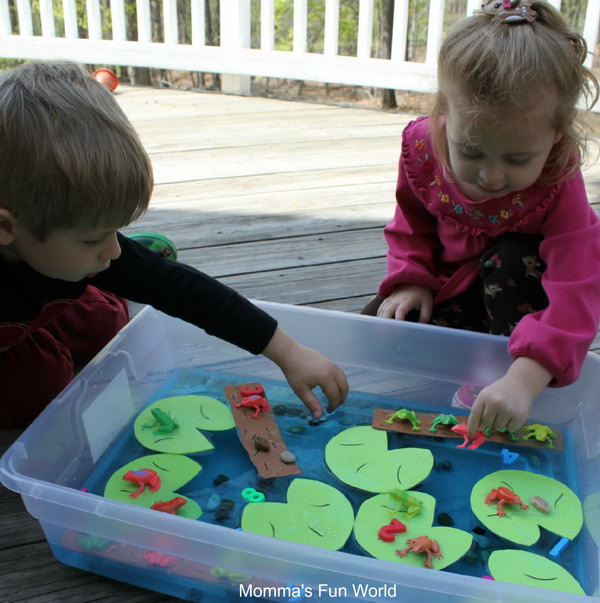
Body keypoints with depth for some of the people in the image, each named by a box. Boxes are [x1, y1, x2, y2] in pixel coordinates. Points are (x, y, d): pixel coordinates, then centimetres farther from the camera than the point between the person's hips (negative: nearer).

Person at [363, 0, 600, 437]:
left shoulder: (559, 188, -33)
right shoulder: (422, 147, -22)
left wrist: (524, 379, -56)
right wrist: (411, 280, -17)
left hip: (513, 290, -3)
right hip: (448, 284, 3)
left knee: (517, 257, -35)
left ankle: (503, 363, -17)